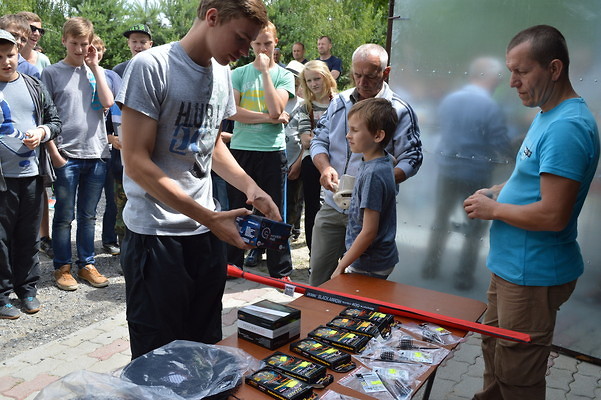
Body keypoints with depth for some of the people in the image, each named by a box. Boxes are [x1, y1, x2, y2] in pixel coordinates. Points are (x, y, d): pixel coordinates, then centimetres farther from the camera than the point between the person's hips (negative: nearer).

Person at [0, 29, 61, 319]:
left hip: (32, 175, 3)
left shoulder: (34, 87, 9)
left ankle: (27, 288, 27)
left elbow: (55, 121, 13)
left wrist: (42, 132, -7)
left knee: (29, 236, 12)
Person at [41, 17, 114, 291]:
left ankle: (87, 264, 23)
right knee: (64, 216, 5)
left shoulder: (97, 71, 12)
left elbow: (108, 103, -5)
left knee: (88, 215, 12)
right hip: (66, 155, -3)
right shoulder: (52, 73, 2)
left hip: (96, 154, 3)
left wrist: (94, 66, -3)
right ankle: (62, 268, 18)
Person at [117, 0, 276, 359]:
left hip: (207, 232, 7)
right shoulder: (151, 66, -12)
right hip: (156, 234, -6)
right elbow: (136, 163, -16)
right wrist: (210, 218, -19)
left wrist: (251, 188, 2)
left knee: (206, 348, 14)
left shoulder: (222, 72, 9)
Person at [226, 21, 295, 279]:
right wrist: (267, 117, -12)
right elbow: (231, 111, -9)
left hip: (272, 151, -1)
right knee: (237, 208, 10)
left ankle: (281, 271, 14)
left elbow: (276, 110, -13)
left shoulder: (284, 76, 4)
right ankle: (232, 262, 24)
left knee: (274, 211, 5)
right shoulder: (239, 73, 5)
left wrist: (265, 71, -11)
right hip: (241, 149, 1)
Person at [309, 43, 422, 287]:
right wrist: (325, 167, -12)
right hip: (332, 205, 4)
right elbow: (319, 140, 10)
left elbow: (411, 159, -9)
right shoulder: (339, 103, 8)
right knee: (319, 271, 12)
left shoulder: (400, 111, -5)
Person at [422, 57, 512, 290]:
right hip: (476, 176, -5)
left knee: (441, 220, 20)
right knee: (475, 228, 11)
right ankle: (463, 277, 16)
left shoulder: (449, 100, 1)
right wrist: (503, 158, 7)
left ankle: (430, 268, 28)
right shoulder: (490, 108, -16)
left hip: (447, 170, 5)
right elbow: (503, 147, -14)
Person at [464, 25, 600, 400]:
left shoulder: (567, 127, -24)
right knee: (494, 351, 24)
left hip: (533, 274, -10)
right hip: (512, 265, 10)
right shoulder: (547, 115, 9)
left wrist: (493, 210, -14)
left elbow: (553, 216, -28)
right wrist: (499, 191, 5)